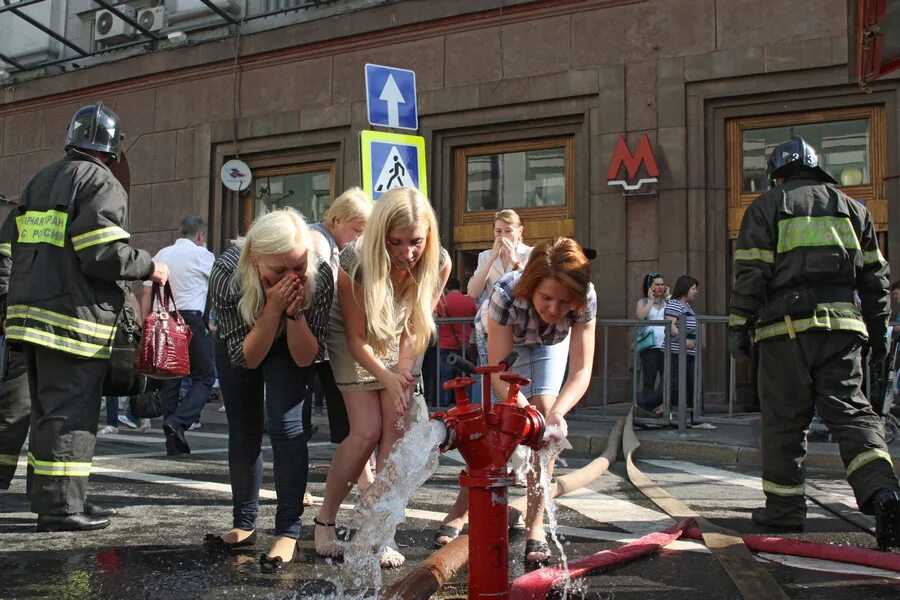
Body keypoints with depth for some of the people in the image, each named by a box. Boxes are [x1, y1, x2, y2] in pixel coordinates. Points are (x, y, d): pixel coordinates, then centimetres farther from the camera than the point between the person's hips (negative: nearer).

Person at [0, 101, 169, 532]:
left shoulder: (38, 182, 20)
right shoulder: (100, 182, -7)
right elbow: (102, 252, -18)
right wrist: (149, 267, -5)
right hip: (74, 316, -8)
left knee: (46, 410, 17)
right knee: (71, 412, -5)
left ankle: (44, 497, 24)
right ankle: (60, 507, -2)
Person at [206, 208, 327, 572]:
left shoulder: (319, 275, -37)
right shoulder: (227, 272, -37)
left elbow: (305, 357, -26)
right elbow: (246, 357, -29)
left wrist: (294, 312, -44)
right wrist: (273, 308, -44)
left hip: (289, 347, -1)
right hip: (239, 346, 1)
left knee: (285, 425, -16)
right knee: (243, 431, 7)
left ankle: (288, 533, -8)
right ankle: (245, 525, 23)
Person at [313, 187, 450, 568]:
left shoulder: (439, 263, -26)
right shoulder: (354, 263, -33)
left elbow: (414, 328, -12)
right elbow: (356, 338, -22)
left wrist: (403, 373, -20)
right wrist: (388, 379, -31)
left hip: (397, 343, 3)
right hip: (352, 341, -3)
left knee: (396, 430, -7)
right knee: (366, 432, -11)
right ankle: (324, 521, 9)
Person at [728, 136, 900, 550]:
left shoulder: (765, 208, 7)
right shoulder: (852, 208, 19)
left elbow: (750, 274, -3)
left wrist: (739, 327, 0)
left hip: (786, 326, -3)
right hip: (843, 325, 3)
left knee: (784, 418, 4)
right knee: (851, 412, 4)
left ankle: (784, 507, 11)